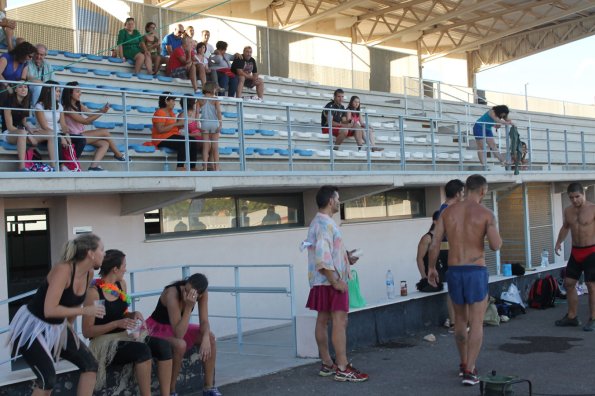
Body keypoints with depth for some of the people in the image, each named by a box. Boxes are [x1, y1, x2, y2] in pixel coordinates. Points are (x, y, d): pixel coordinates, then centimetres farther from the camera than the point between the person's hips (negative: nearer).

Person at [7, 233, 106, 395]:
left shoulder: (89, 273, -4)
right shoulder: (63, 270, -28)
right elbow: (49, 310, -32)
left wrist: (69, 324, 17)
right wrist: (84, 311, -25)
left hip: (57, 328, 8)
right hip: (33, 327, -8)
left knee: (90, 364, 2)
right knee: (48, 379, -21)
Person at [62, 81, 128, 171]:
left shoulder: (79, 105, 11)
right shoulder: (67, 108, -16)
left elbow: (91, 115, 4)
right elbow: (85, 121, -19)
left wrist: (102, 110, -17)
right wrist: (101, 112, -22)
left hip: (81, 135, 9)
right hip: (74, 137, -9)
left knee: (105, 144, -7)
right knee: (104, 132, -8)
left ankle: (94, 166, -20)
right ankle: (119, 155, 9)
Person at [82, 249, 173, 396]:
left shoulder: (121, 284, 8)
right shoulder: (93, 292, -15)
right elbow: (87, 331, -15)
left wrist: (134, 314, 0)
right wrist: (117, 324, -23)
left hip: (123, 336, 7)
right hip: (104, 342, -7)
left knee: (163, 345, -18)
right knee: (142, 350, -34)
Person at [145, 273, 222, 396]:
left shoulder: (202, 293, -17)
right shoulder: (172, 294, -35)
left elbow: (204, 321, -13)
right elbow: (179, 334, -37)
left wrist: (206, 338, -32)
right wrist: (189, 307, -44)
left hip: (178, 327, 6)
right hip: (157, 328, -6)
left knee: (210, 337, -16)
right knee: (180, 344, -36)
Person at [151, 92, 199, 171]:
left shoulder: (171, 113, 19)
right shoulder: (160, 113, -9)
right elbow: (160, 130, -21)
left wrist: (180, 124, -4)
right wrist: (176, 124, -18)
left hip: (173, 136, 9)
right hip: (162, 139, -9)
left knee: (193, 141, -8)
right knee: (185, 143, -29)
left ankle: (193, 167, -13)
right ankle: (180, 167, -33)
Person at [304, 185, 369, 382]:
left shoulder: (317, 222, 15)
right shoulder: (326, 223, -17)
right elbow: (323, 257, -25)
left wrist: (345, 257, 15)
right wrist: (336, 281, -22)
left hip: (321, 282, 11)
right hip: (330, 281, -11)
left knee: (323, 320, 11)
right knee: (340, 321, -10)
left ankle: (327, 364, 17)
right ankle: (342, 369, -11)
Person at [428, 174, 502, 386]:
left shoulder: (448, 211, 5)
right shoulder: (486, 213, -6)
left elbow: (434, 243, 2)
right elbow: (495, 246, -13)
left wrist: (431, 268, 13)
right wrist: (494, 231, 9)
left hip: (454, 271, 4)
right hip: (476, 271, -4)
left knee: (460, 318, 21)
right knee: (476, 323, 2)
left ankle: (464, 364, 33)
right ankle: (469, 371, -5)